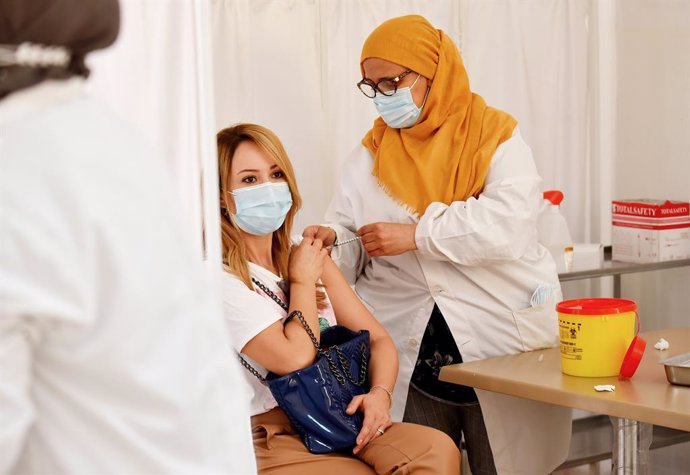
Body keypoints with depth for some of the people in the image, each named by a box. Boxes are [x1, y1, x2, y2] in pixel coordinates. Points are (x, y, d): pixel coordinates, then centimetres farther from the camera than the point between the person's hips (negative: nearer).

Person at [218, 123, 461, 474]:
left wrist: (380, 393, -11)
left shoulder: (309, 258, 14)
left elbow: (378, 338, 11)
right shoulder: (219, 278, -10)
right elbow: (294, 358, -20)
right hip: (271, 440, -6)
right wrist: (303, 282, -3)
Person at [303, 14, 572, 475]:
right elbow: (349, 246, 5)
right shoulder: (371, 155, 11)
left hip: (501, 339, -3)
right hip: (406, 351, 3)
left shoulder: (496, 137, -2)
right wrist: (329, 243, -17)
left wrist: (417, 235, -20)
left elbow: (508, 225, -18)